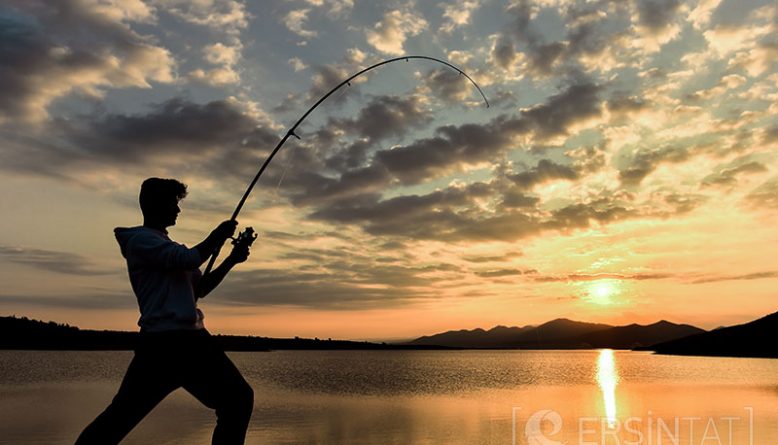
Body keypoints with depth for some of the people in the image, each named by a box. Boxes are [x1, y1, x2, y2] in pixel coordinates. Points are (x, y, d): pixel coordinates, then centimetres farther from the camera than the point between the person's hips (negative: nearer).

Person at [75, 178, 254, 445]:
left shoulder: (169, 247, 23)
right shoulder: (140, 239, -4)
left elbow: (200, 288, 23)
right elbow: (189, 259, -19)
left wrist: (231, 260, 13)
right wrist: (218, 235, -4)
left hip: (192, 339, 9)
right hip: (163, 342, -9)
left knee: (238, 399, 7)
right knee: (121, 416, -8)